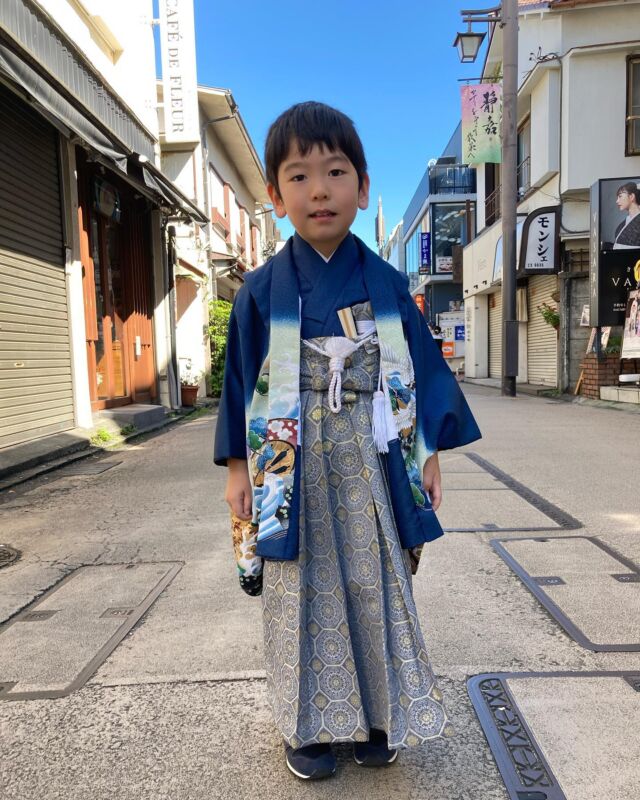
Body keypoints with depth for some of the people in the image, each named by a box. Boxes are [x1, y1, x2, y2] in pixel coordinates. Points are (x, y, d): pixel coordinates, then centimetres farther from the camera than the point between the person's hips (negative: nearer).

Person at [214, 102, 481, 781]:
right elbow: (243, 377, 2)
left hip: (374, 464, 2)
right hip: (296, 464, -1)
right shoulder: (262, 290, -1)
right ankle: (308, 724, 29)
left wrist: (429, 454, 4)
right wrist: (238, 466, 1)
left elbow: (421, 368, 6)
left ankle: (376, 715, 32)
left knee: (377, 586, 11)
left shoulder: (388, 285, 2)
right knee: (305, 589, 9)